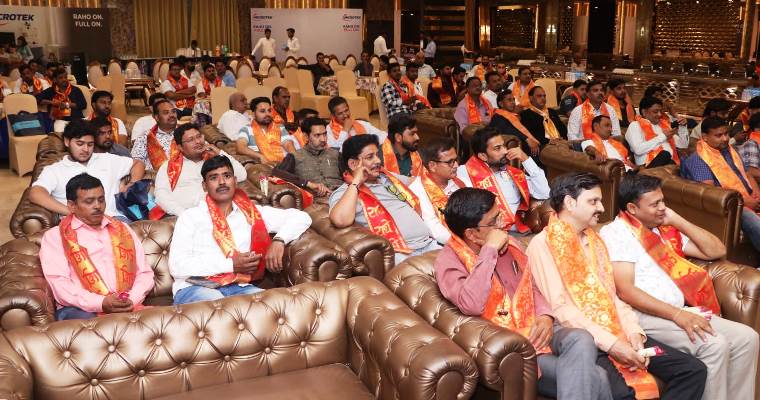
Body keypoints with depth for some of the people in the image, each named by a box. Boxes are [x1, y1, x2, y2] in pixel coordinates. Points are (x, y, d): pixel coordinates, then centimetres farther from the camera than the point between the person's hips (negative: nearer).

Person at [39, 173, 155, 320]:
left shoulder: (123, 230, 23)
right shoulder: (54, 236, 11)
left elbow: (144, 273, 16)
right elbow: (59, 284, -3)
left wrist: (132, 300, -5)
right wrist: (101, 303, -17)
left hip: (126, 308, 3)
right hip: (80, 309, -3)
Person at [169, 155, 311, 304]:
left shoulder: (251, 213, 17)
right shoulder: (190, 216, 10)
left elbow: (301, 217, 13)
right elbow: (177, 266, -2)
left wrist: (278, 241, -8)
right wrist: (230, 265, -8)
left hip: (238, 287, 3)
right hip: (194, 288, -3)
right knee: (215, 302, -38)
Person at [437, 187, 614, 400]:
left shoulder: (507, 243, 9)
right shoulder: (449, 260, -12)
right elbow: (470, 305, -31)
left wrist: (545, 316, -3)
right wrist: (489, 250, -25)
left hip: (534, 329, 7)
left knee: (581, 340, -27)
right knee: (593, 377, -22)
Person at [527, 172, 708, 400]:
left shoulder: (594, 240, 20)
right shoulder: (543, 244, -6)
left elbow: (611, 295, 16)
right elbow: (561, 308, -15)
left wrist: (633, 331, -2)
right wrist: (610, 343, -19)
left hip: (617, 333, 8)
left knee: (693, 371, -3)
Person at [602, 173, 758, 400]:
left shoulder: (664, 229, 18)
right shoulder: (616, 233, -7)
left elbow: (716, 251, 18)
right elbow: (625, 290, -17)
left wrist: (678, 221, 8)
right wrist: (677, 314, -23)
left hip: (680, 311, 8)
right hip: (645, 315, -8)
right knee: (715, 345, -24)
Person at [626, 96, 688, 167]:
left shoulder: (664, 124, 25)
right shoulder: (635, 125, 6)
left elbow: (683, 145, 25)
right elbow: (638, 149, -12)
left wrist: (683, 127, 9)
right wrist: (663, 136, -7)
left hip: (671, 162, 5)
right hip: (650, 165, -5)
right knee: (665, 154, -36)